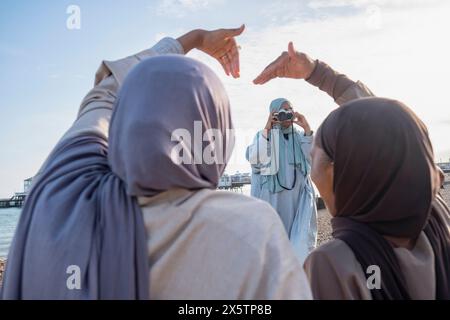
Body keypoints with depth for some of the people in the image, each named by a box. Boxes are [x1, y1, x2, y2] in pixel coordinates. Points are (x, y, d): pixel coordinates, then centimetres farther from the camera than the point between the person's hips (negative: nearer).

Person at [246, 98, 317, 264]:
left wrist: (307, 129, -9)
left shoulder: (300, 136, 12)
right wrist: (267, 129, -17)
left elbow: (314, 158, -2)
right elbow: (254, 159, -14)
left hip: (298, 196, 3)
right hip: (272, 197, -2)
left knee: (301, 235, -1)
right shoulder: (263, 135, 4)